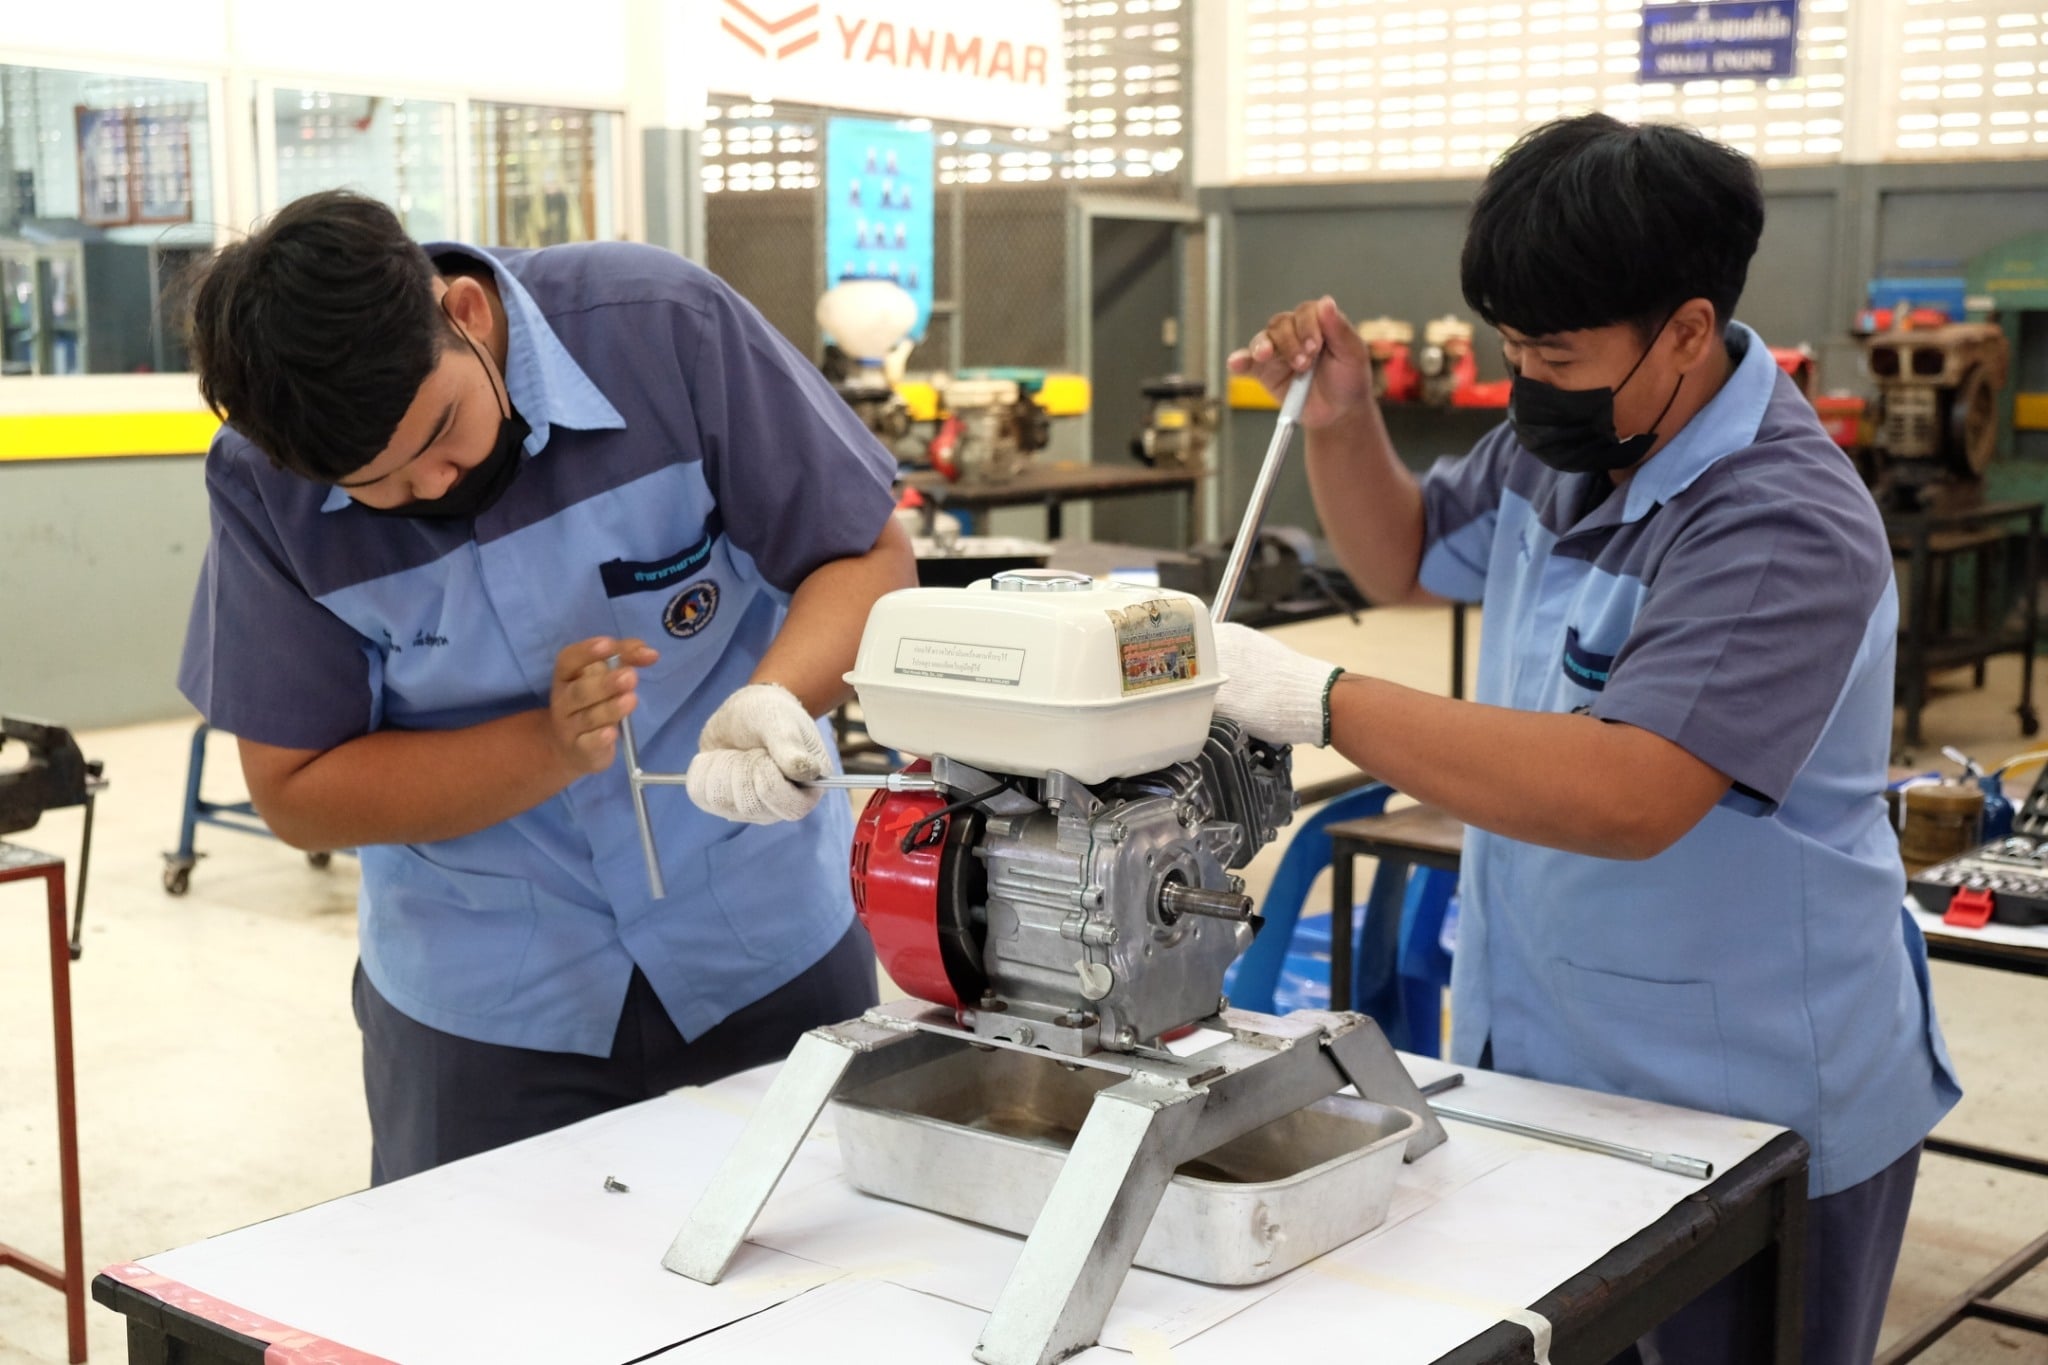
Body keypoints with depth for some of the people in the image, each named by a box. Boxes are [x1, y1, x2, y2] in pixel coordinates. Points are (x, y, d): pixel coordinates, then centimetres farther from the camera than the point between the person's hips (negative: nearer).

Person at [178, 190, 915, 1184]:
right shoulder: (261, 484, -14)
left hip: (770, 948, 0)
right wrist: (552, 748, -25)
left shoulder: (665, 327, -19)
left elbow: (871, 556, -12)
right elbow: (296, 793, -10)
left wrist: (776, 701, -33)